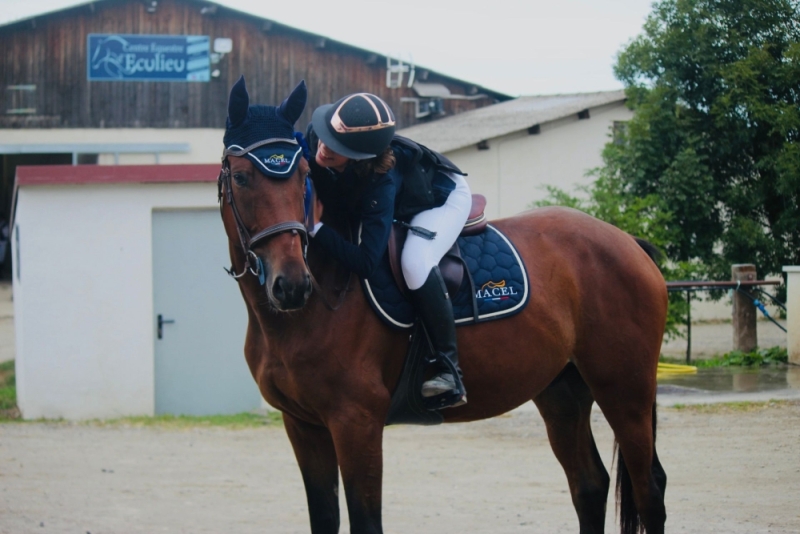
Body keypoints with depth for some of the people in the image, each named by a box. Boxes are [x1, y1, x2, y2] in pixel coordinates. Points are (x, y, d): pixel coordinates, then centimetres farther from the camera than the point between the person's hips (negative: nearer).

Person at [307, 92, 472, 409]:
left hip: (444, 197, -8)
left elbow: (364, 263, -45)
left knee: (415, 263, -35)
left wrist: (316, 228, -46)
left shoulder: (381, 183, -45)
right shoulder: (315, 138, -31)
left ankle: (448, 370, -24)